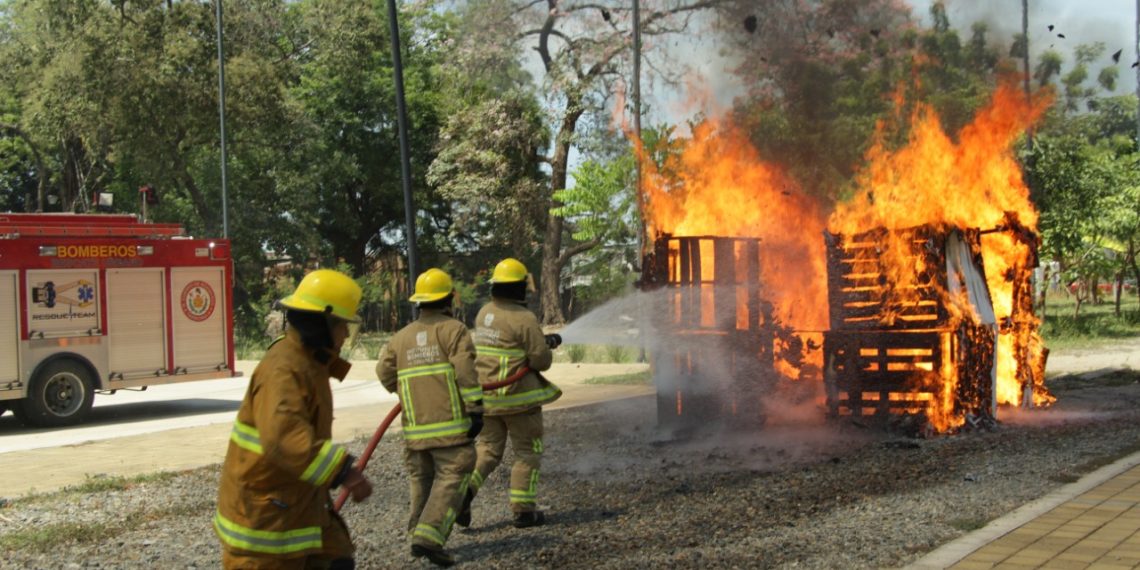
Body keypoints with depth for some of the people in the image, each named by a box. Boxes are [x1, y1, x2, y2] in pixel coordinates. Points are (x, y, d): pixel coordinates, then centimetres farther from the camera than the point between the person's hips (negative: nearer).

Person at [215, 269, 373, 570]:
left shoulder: (308, 362, 7)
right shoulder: (283, 371, -26)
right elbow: (283, 437, -42)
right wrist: (343, 470, -48)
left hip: (300, 503, 10)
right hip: (262, 513, -10)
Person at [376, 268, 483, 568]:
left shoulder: (401, 336, 11)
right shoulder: (454, 330, -4)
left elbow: (384, 372, 7)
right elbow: (465, 371, -14)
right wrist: (476, 409, -13)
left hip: (414, 427, 6)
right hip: (450, 424, -5)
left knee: (422, 481, 17)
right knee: (451, 479, -5)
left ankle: (419, 534, 22)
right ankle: (429, 537, -17)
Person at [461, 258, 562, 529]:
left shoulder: (484, 313, 7)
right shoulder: (524, 318, -17)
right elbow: (541, 360, -16)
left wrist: (544, 340, 18)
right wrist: (546, 350, 7)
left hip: (487, 395, 6)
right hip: (518, 396, -6)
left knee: (488, 449, 15)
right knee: (528, 453, 7)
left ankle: (465, 489, -6)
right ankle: (524, 509, 9)